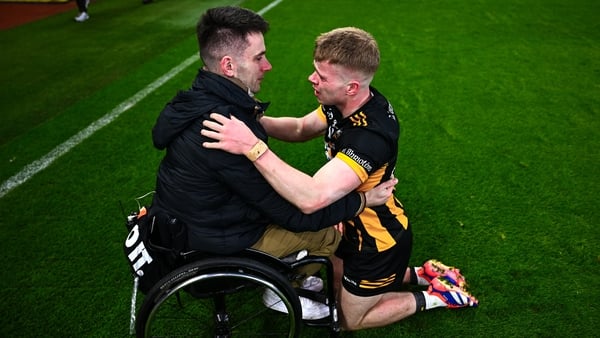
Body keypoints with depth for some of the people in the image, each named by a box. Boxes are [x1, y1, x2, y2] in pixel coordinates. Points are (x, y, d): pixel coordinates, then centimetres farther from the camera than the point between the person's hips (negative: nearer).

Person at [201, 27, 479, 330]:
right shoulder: (348, 103, -12)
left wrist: (251, 146, -48)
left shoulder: (370, 136, -40)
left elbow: (312, 197, -50)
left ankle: (436, 296, 23)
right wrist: (254, 122, -17)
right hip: (361, 225, 8)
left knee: (350, 319, 15)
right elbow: (302, 128, 2)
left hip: (380, 240, -8)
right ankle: (418, 275, 33)